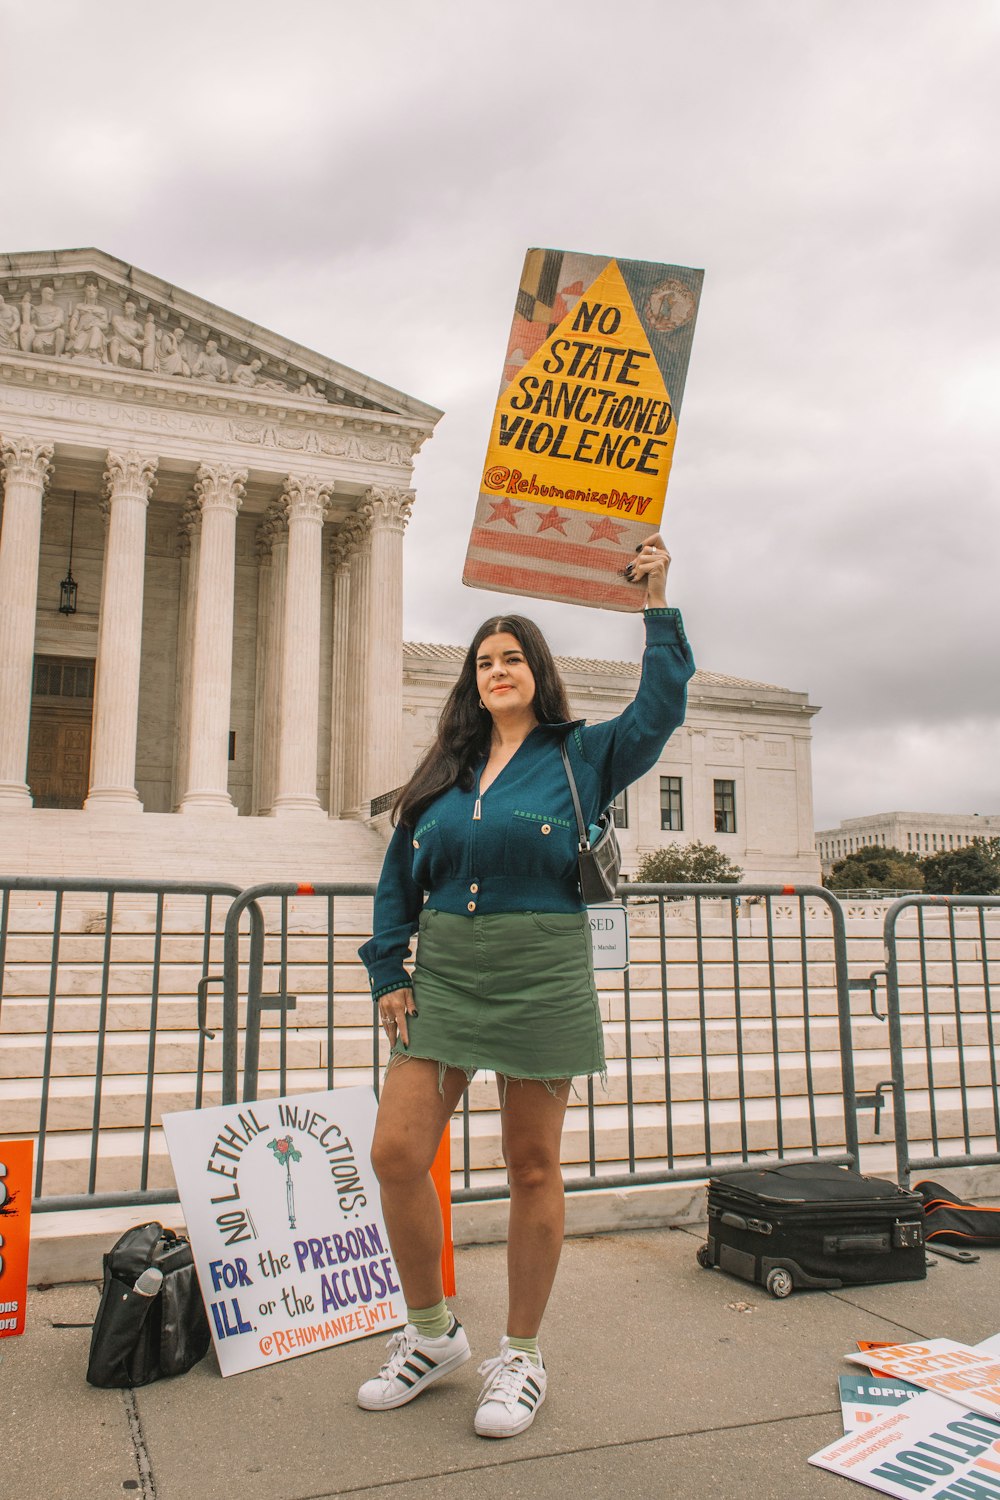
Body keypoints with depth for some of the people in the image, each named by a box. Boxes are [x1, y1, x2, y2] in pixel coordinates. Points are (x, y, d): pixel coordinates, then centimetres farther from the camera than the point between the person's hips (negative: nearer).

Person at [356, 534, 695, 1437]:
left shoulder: (581, 756, 5)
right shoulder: (445, 770, 12)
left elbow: (660, 710, -8)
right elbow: (399, 876, 13)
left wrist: (657, 605, -7)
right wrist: (390, 972, 6)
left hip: (541, 980, -3)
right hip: (444, 978, 4)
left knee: (533, 1168, 6)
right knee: (397, 1153, -1)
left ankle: (523, 1356, 25)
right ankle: (433, 1334, 22)